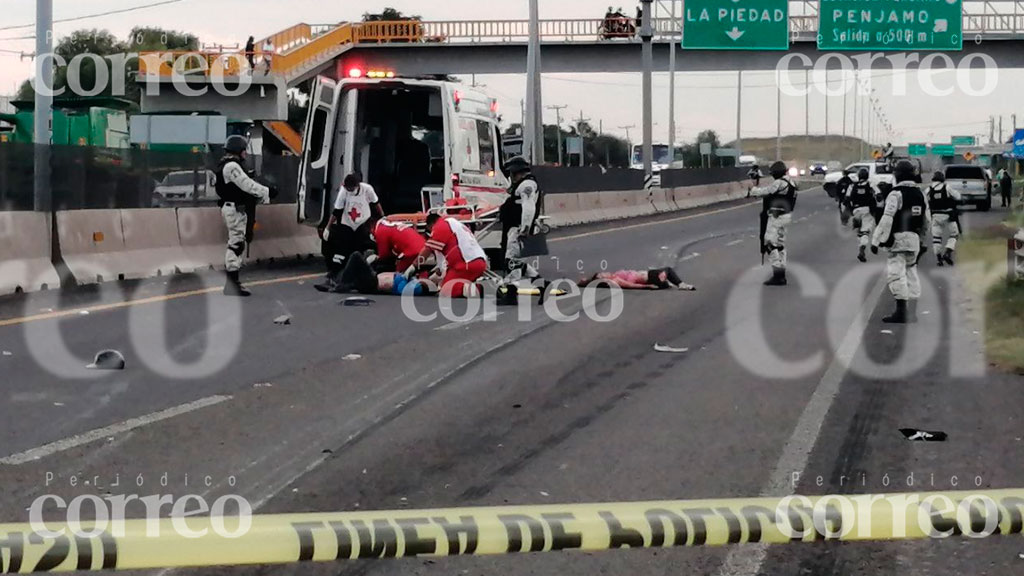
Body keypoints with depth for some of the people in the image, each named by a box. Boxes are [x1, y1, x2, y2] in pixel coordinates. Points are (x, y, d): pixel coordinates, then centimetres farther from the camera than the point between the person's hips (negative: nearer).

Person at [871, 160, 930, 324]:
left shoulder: (896, 194, -12)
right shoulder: (920, 194, 13)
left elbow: (887, 220, -18)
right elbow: (927, 219, 18)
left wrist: (876, 241, -16)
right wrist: (921, 237, 30)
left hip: (899, 238, -8)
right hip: (915, 240, 8)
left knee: (896, 272, -9)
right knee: (911, 272, 14)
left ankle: (901, 311, -17)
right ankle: (912, 312, 16)